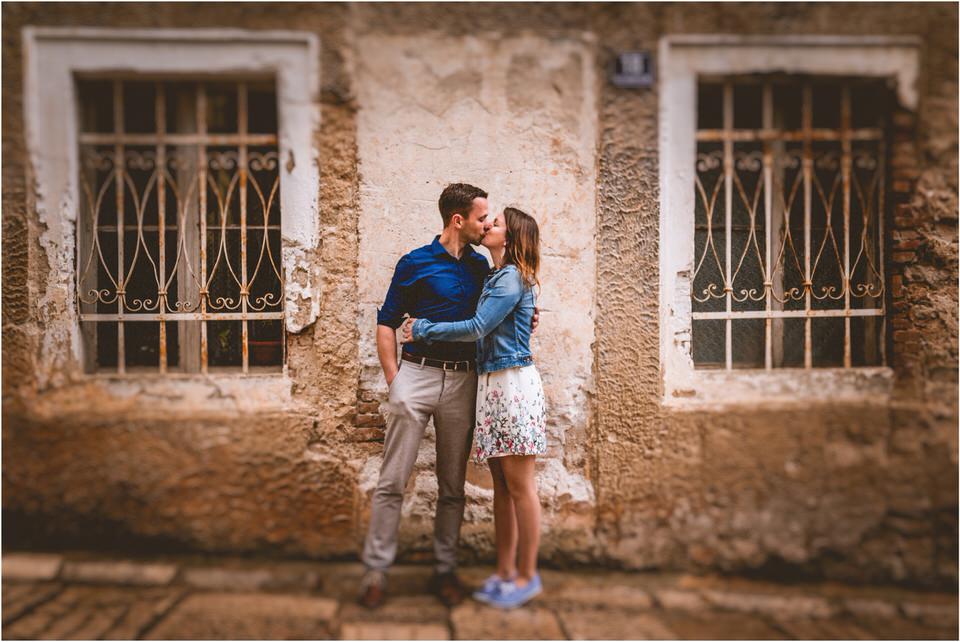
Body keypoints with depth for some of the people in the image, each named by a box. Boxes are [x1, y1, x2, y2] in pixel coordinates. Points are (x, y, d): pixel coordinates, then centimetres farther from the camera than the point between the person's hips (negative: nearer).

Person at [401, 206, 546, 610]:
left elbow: (477, 328, -13)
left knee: (519, 486, -1)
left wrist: (422, 329, -5)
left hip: (514, 383, -9)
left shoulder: (512, 277, -9)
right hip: (491, 383, 9)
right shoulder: (496, 277, 19)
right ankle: (505, 572, 21)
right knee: (501, 485, 12)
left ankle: (527, 577, 11)